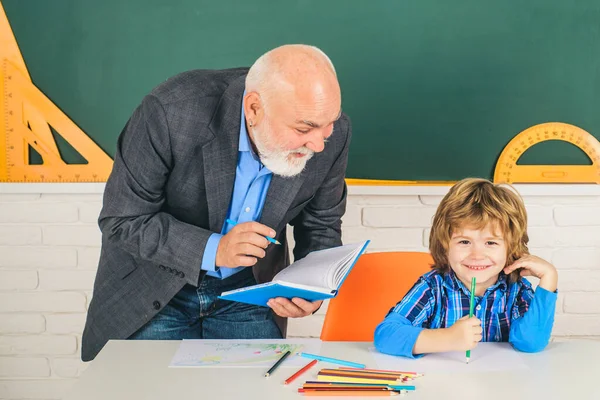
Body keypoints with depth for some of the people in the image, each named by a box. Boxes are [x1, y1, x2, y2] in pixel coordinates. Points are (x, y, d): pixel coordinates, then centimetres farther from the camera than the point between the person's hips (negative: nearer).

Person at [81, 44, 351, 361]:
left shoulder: (332, 133, -19)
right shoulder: (173, 111, -30)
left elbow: (321, 224, -1)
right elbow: (121, 220, -22)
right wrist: (213, 250, -34)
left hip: (248, 290, 3)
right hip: (153, 289, -2)